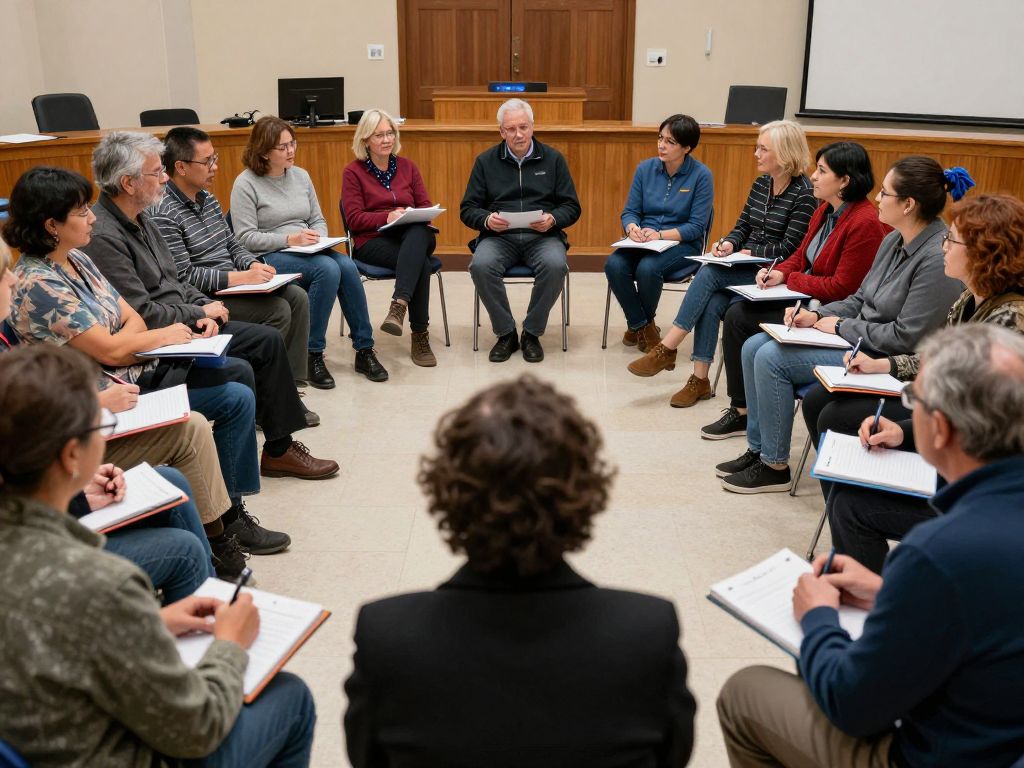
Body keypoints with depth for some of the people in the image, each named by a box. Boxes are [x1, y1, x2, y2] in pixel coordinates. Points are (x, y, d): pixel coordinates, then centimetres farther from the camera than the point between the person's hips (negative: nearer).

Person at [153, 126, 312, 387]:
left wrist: (254, 265, -4)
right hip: (204, 297, -9)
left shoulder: (207, 198, 12)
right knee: (278, 310, -21)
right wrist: (240, 277, -21)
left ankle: (292, 384, -4)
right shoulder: (164, 213, -17)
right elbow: (183, 275, -21)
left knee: (297, 297, -5)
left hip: (233, 285, 9)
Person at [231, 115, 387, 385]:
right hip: (269, 257, -5)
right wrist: (289, 239, -19)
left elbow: (318, 220, 17)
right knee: (328, 269, -32)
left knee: (347, 266, -25)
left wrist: (318, 238, -6)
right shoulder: (246, 184, -5)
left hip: (307, 252, 6)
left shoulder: (300, 175, 13)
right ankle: (313, 355, -23)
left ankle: (364, 350, -17)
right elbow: (245, 238, -10)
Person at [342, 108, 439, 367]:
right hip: (374, 240, -3)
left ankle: (398, 306, -53)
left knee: (419, 232, -39)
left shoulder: (407, 166, 17)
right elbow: (354, 219, -3)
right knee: (420, 262, -35)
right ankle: (420, 335, -32)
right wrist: (388, 216, -17)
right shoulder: (353, 172, 6)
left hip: (414, 234, 3)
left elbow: (426, 207, 14)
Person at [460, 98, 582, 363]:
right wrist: (487, 220, -14)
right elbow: (468, 209, 8)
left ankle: (532, 333, -12)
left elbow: (572, 207, 8)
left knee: (555, 266, -34)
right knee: (481, 265, -32)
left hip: (542, 236, 0)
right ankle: (505, 333, -12)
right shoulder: (485, 161, 10)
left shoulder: (553, 159, 10)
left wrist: (553, 219, -14)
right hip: (498, 236, 0)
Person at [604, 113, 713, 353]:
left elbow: (697, 226, -10)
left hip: (682, 244, -4)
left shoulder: (701, 175, -8)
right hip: (643, 241, 4)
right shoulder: (645, 168, 4)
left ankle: (644, 323, -2)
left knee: (647, 268, -33)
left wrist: (660, 235, -22)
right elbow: (630, 211, 6)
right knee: (614, 265, -27)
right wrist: (632, 228, -17)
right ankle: (639, 324, -5)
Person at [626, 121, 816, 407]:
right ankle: (700, 380, -20)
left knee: (709, 274, -27)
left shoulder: (803, 194, -10)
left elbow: (790, 249, -14)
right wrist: (729, 243, -6)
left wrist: (749, 252, -12)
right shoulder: (761, 184, 12)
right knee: (712, 303, -23)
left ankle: (667, 348, -23)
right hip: (746, 269, 6)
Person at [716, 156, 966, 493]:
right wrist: (816, 316, -1)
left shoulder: (938, 259, -23)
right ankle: (757, 449, 9)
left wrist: (840, 326, -14)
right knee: (754, 347, 0)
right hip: (858, 338, 10)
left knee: (772, 358, -19)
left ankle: (775, 466, -4)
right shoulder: (894, 240, 6)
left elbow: (906, 338, -24)